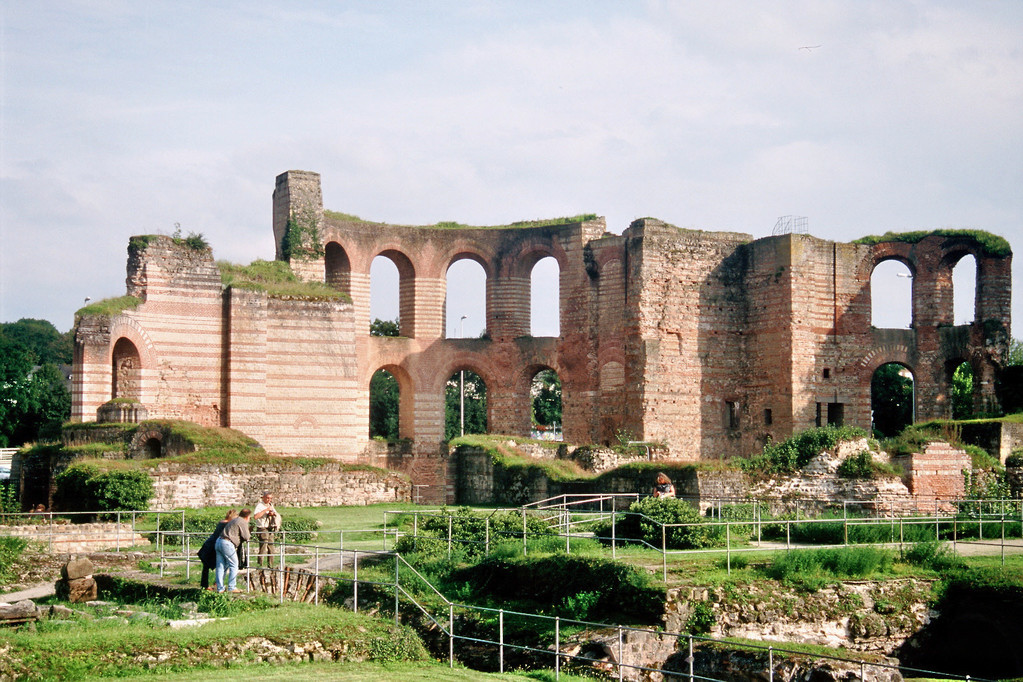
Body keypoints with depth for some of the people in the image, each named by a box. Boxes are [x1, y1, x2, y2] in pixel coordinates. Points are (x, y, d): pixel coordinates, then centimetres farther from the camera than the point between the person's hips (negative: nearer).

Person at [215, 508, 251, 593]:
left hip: (219, 541, 9)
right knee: (233, 565, -1)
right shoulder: (243, 522, -3)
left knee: (220, 566, 9)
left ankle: (220, 587, 11)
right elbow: (246, 537, -5)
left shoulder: (234, 520, 25)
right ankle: (231, 587, -2)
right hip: (227, 543, -9)